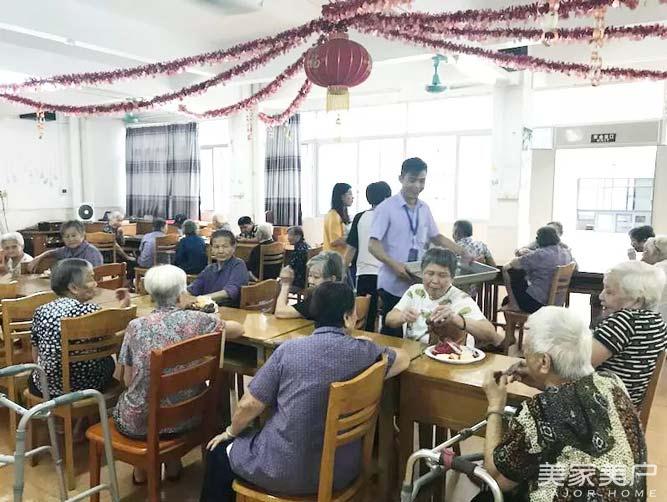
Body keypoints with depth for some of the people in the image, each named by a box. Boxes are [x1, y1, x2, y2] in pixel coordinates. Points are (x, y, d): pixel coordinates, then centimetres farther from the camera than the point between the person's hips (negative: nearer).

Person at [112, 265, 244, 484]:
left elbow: (129, 381, -1)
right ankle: (173, 463, 39)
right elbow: (239, 329, 4)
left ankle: (141, 469, 37)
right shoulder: (196, 320, -11)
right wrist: (214, 321, 23)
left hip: (140, 422, 0)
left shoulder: (136, 326, -9)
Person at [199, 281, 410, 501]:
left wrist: (230, 432, 12)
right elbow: (403, 358, 12)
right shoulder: (365, 352, -9)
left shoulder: (289, 349, -14)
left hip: (286, 472, -4)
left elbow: (249, 406, -7)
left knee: (220, 451, 24)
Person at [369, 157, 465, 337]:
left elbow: (436, 237, 20)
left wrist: (464, 253, 10)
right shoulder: (386, 208, -9)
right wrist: (393, 264, -28)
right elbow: (373, 244, -14)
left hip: (419, 283, 5)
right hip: (393, 284, -5)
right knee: (392, 334, 2)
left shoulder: (424, 209, 9)